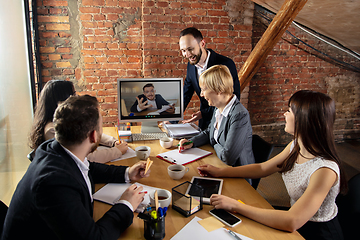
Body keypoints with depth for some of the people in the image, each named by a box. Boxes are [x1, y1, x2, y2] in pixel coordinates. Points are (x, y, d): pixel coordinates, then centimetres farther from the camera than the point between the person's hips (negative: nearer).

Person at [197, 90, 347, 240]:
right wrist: (219, 172, 1)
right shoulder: (295, 146, -6)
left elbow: (291, 222, -35)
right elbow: (262, 168, 5)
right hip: (297, 222, 6)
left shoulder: (325, 170, -31)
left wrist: (235, 205, -34)